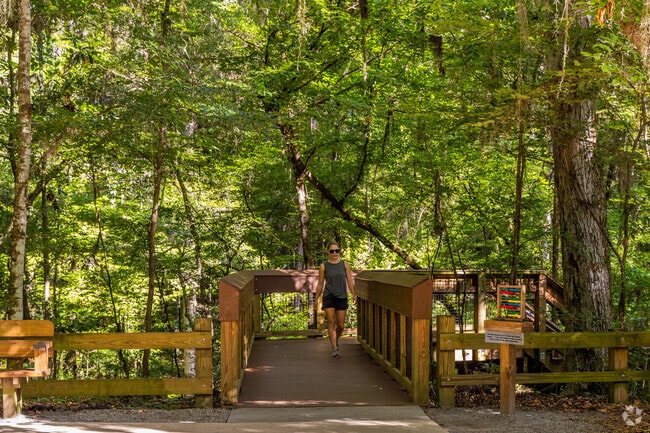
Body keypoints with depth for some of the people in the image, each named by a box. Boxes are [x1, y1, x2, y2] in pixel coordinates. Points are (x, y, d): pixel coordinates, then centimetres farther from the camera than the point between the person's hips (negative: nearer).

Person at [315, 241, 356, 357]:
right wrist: (316, 299, 5)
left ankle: (335, 340, 33)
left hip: (342, 297, 2)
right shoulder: (323, 266, 3)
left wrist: (353, 294, -10)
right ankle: (334, 348, -11)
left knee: (341, 325, 4)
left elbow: (350, 280, 2)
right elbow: (320, 284, 7)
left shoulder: (345, 264, 6)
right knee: (331, 322, -12)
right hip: (328, 296, -2)